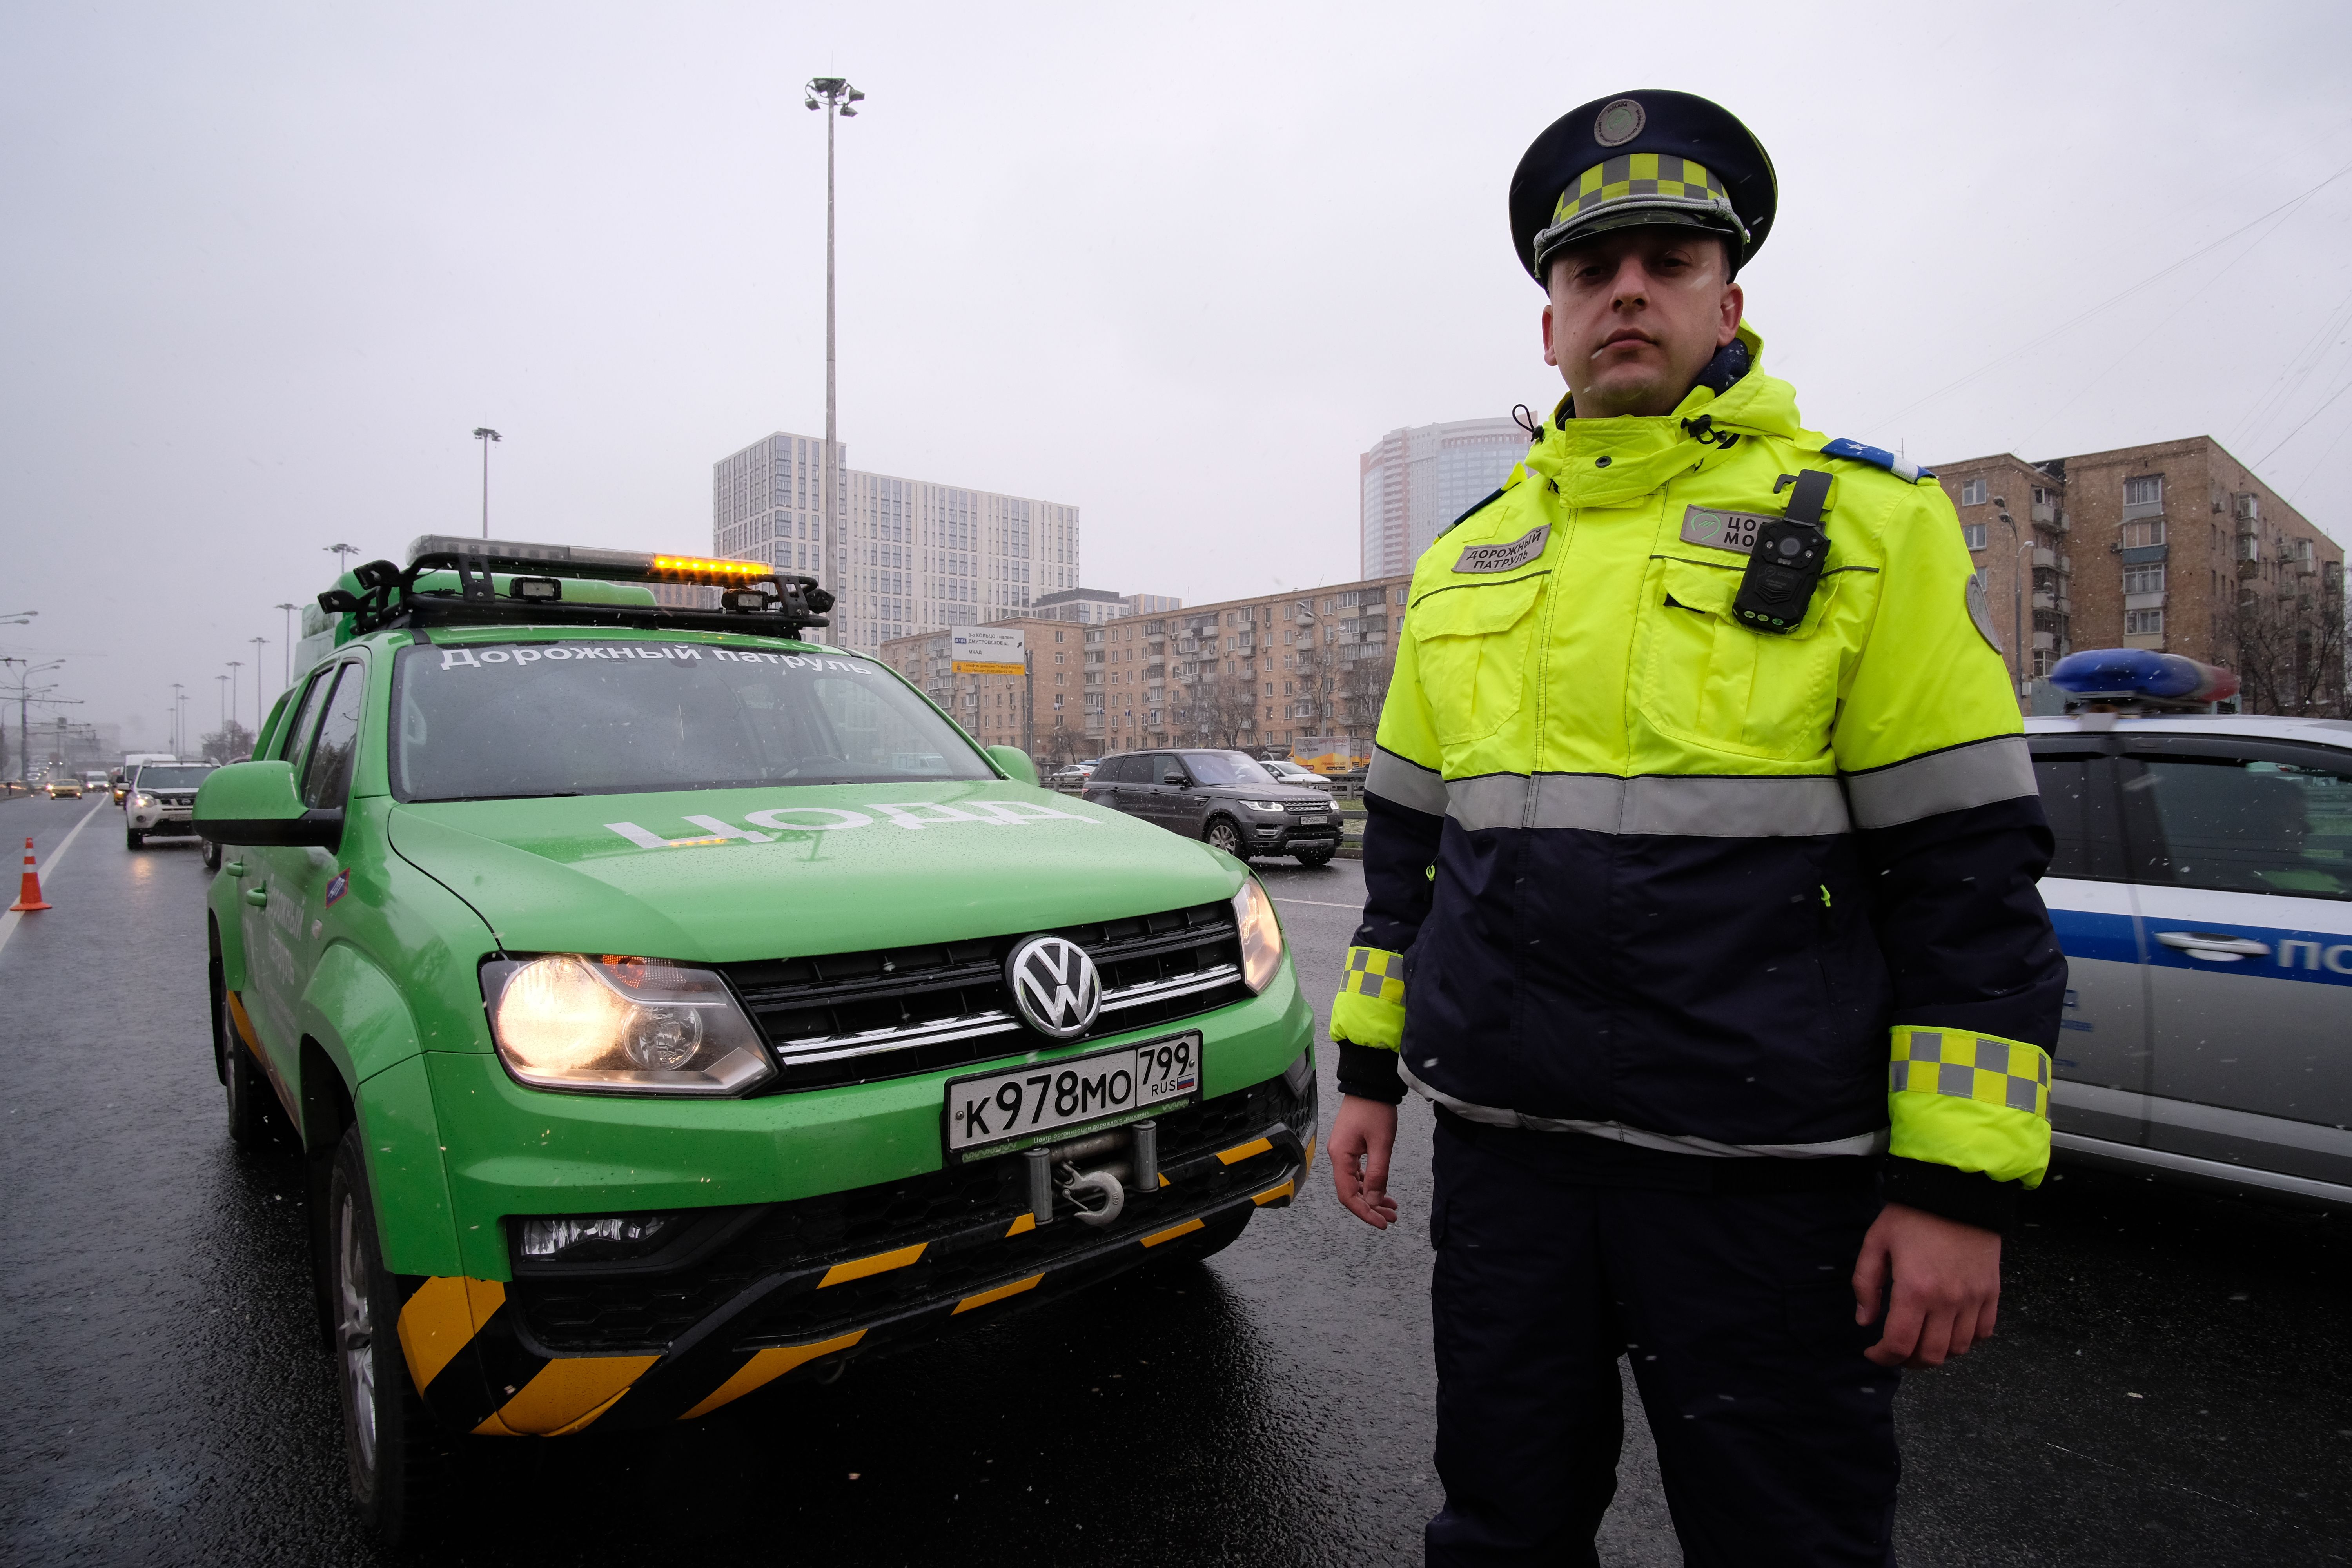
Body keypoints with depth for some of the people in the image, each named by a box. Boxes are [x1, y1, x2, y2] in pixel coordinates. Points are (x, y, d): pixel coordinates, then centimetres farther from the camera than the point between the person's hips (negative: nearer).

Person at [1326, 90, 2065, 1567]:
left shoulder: (1868, 523, -2)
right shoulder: (1468, 555, 10)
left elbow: (1972, 873, -6)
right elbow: (1408, 836, 13)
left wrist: (1959, 1190, -10)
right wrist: (1370, 1068, 12)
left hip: (1767, 1169, -3)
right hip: (1502, 1146, 4)